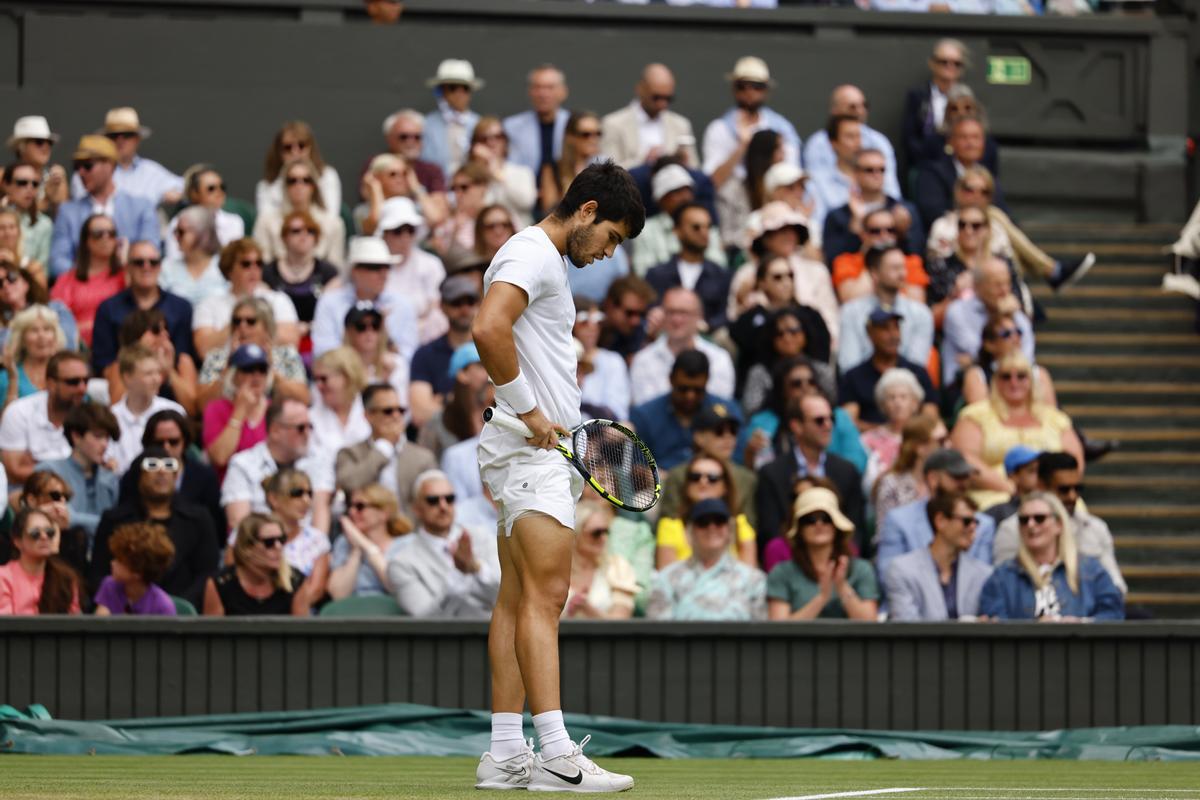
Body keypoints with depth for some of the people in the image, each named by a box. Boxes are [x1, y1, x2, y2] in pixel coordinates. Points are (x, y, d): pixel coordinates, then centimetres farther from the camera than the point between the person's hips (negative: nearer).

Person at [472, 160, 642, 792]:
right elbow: (488, 329, -26)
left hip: (543, 451, 11)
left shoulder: (549, 261, 22)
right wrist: (527, 410, -20)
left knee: (518, 599, 7)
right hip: (531, 452, -11)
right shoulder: (531, 253, -10)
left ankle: (505, 753, 7)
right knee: (545, 593, -16)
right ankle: (556, 754, -22)